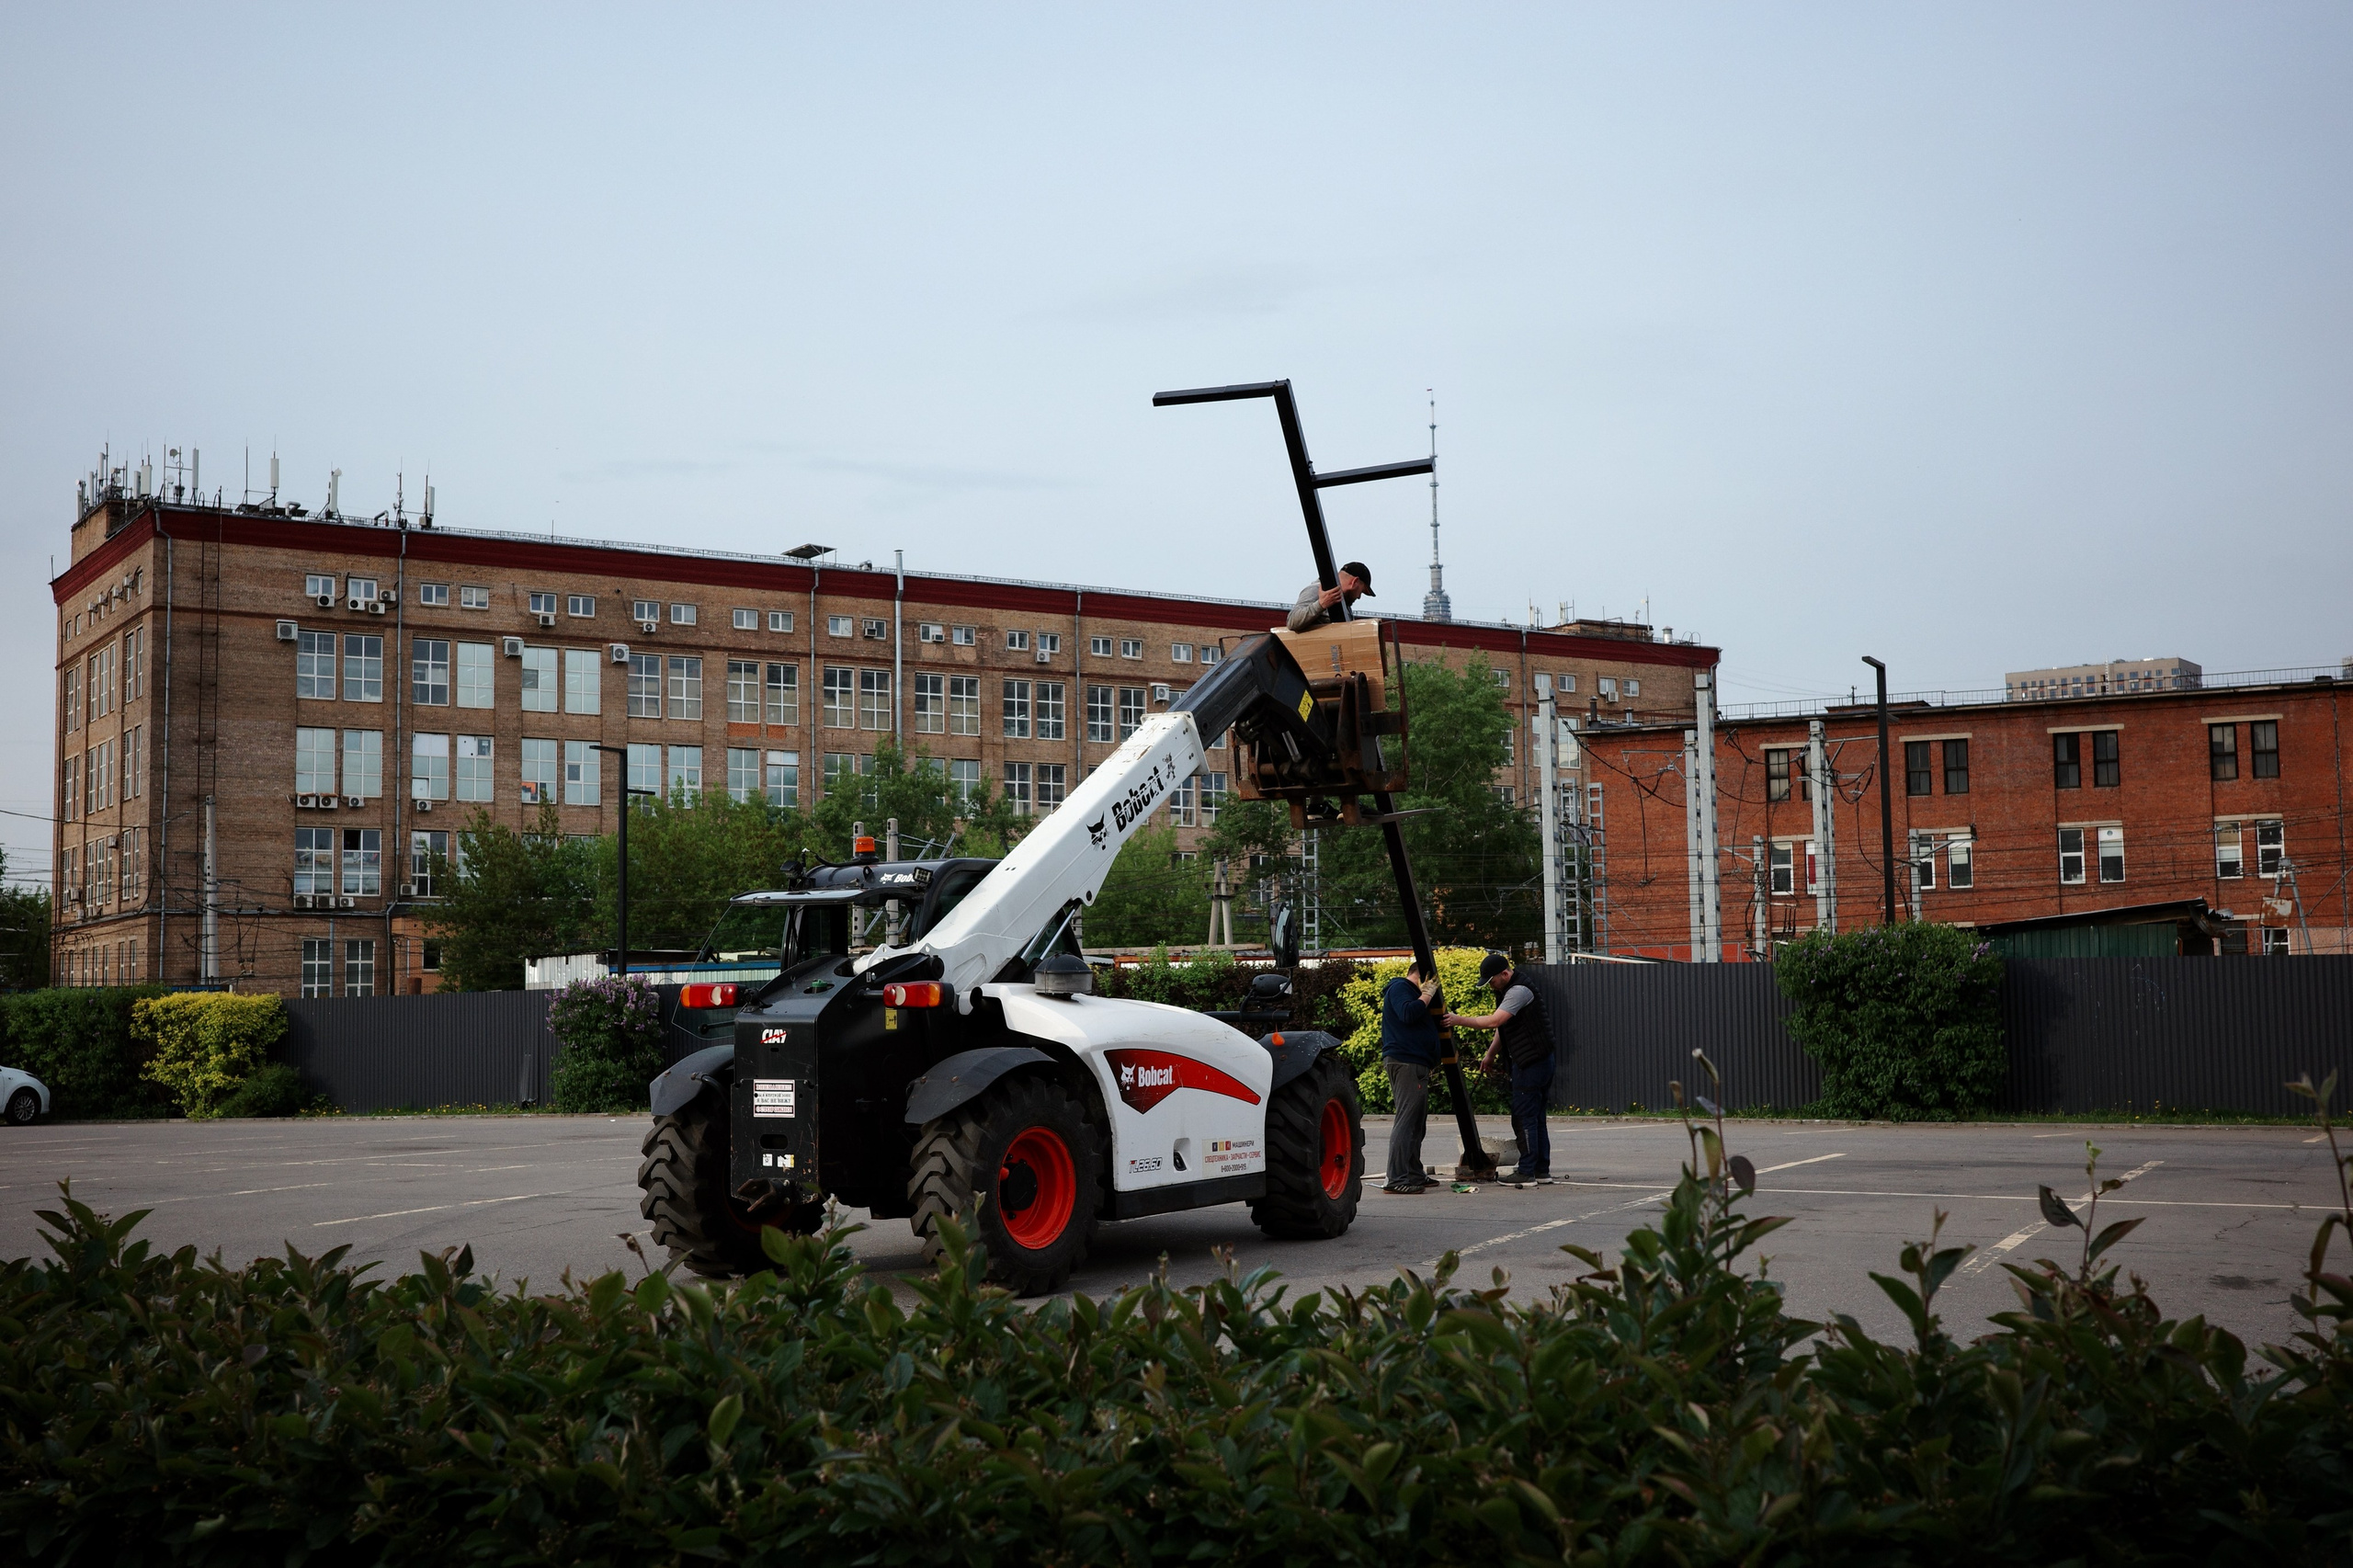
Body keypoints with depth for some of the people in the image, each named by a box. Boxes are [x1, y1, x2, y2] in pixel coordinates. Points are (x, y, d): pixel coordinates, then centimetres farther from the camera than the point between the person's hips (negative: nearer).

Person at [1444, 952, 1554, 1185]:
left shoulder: (1519, 991, -16)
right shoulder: (1507, 992, 18)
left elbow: (1494, 1021, -24)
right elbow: (1503, 1028, 26)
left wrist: (1460, 1021, -18)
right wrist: (1490, 1054, 19)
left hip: (1530, 1063, -11)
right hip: (1539, 1061, 11)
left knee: (1524, 1118, -8)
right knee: (1535, 1119, 12)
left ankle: (1526, 1172, -7)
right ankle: (1542, 1172, 15)